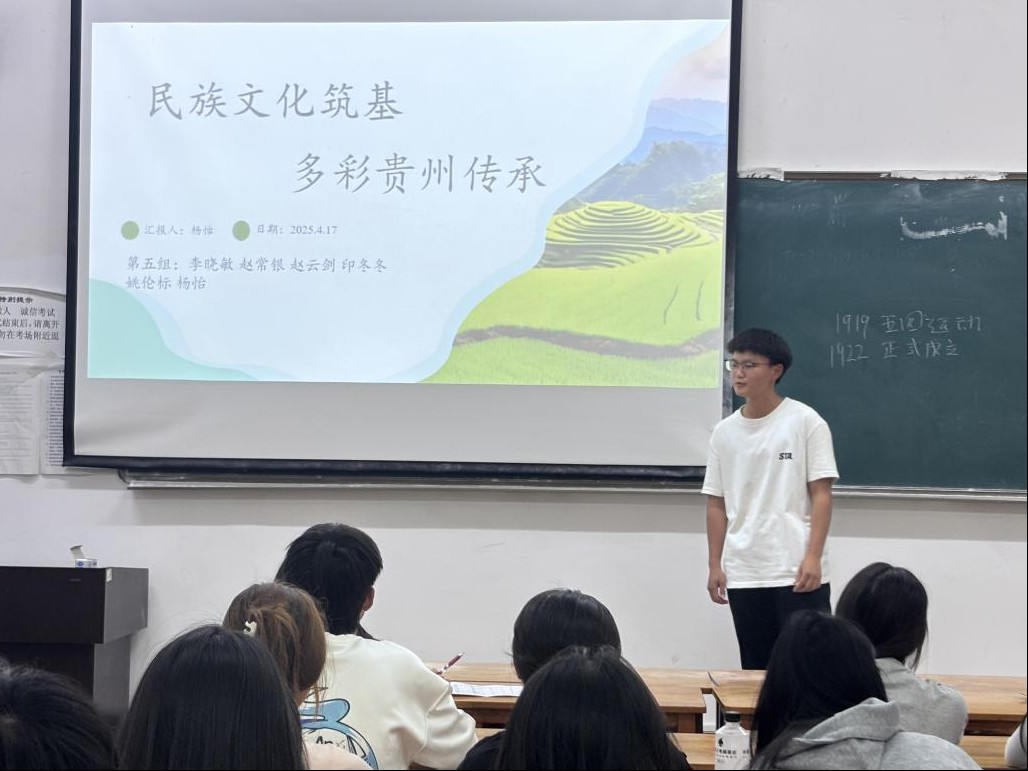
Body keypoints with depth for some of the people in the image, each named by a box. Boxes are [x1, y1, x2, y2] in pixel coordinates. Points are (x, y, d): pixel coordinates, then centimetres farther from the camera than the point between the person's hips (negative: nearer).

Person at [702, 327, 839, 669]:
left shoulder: (806, 422, -3)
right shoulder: (724, 432, 9)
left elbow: (821, 494, -6)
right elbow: (716, 503, 12)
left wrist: (813, 557, -14)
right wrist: (715, 565, 8)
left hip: (797, 570, -4)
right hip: (743, 573, 5)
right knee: (756, 669, 10)